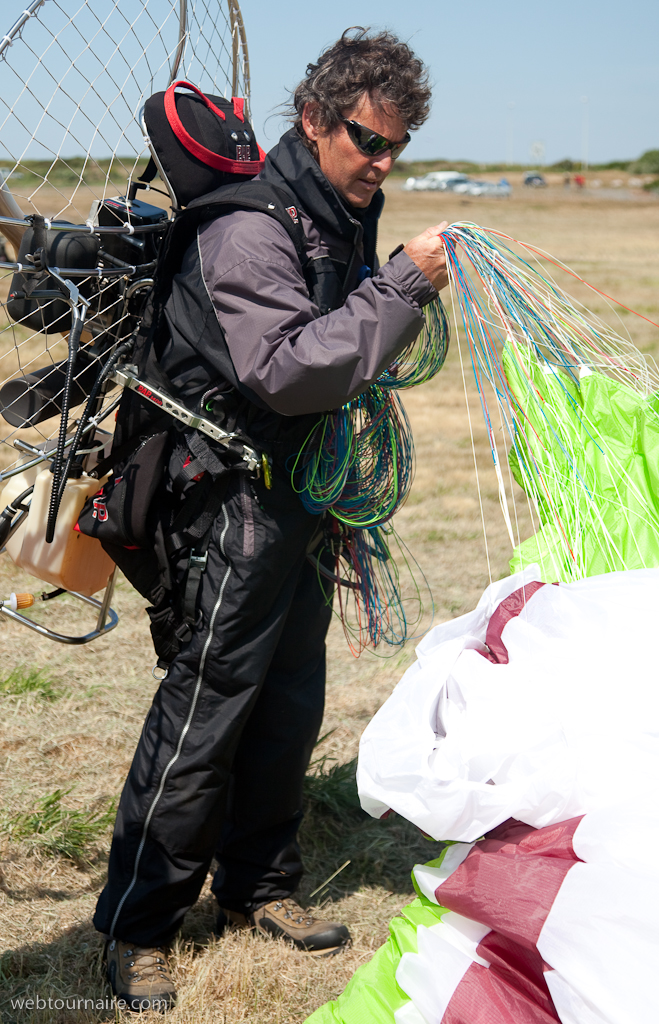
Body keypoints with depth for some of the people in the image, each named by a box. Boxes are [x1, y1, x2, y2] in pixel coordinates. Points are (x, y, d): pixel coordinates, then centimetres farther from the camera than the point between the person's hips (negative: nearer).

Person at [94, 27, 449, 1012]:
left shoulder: (348, 217, 10)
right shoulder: (250, 227, -19)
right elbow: (286, 372, -30)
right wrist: (403, 287, -27)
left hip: (305, 496, 9)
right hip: (238, 495, -9)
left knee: (289, 700, 14)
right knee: (205, 708, -4)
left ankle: (256, 885, 31)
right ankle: (136, 926, 9)